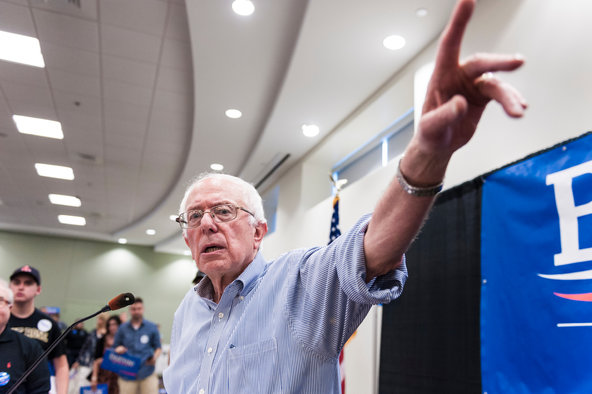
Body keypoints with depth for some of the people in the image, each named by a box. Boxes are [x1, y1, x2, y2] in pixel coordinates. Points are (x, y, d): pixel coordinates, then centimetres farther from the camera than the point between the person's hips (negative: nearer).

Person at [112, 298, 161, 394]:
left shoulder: (152, 327, 6)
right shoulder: (123, 328, 9)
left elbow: (158, 347, 9)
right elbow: (115, 347, 14)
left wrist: (154, 358, -12)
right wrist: (118, 349, -9)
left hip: (147, 374, -1)